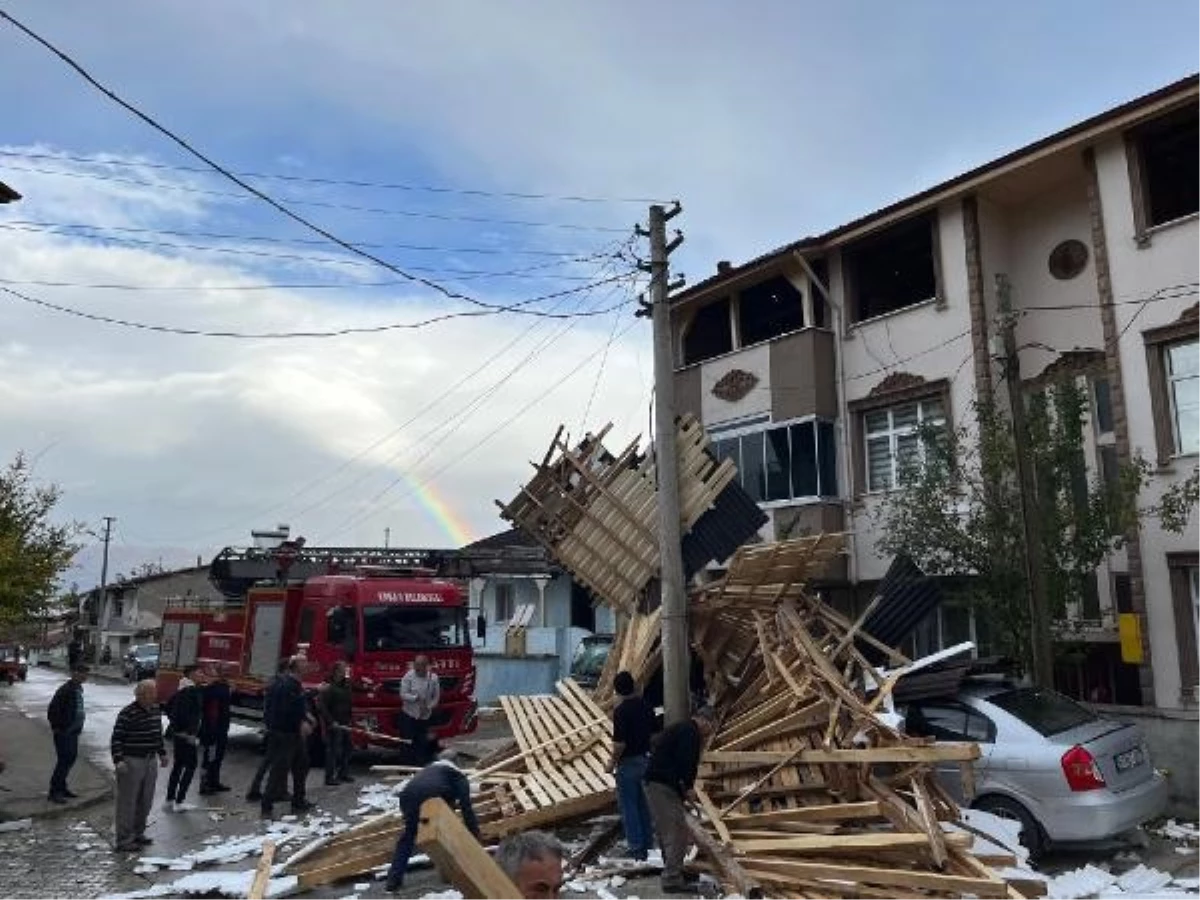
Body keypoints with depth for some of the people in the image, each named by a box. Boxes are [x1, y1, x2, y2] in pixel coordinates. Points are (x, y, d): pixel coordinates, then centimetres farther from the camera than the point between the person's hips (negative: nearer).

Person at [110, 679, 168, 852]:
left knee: (146, 800, 14)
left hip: (150, 761, 8)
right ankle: (124, 840, 7)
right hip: (131, 762, -7)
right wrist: (118, 760, -22)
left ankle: (138, 833, 28)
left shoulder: (155, 711, 8)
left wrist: (162, 753, 22)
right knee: (127, 802, -1)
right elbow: (116, 739, -14)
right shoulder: (127, 714, -16)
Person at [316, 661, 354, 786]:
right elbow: (321, 706, -19)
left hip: (345, 724, 8)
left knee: (346, 749, 13)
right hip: (333, 725, -8)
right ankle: (330, 777, 2)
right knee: (333, 750, -4)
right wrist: (331, 722, -20)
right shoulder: (328, 687, -14)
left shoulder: (346, 685, 10)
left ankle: (343, 773, 24)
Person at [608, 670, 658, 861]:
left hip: (628, 762, -7)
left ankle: (636, 847, 8)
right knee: (644, 803, 16)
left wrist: (613, 761, -7)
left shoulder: (621, 711, -19)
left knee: (628, 806, 4)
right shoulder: (646, 706, 1)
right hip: (646, 760, 7)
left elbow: (620, 743, -21)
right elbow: (655, 734, 8)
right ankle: (646, 843, 23)